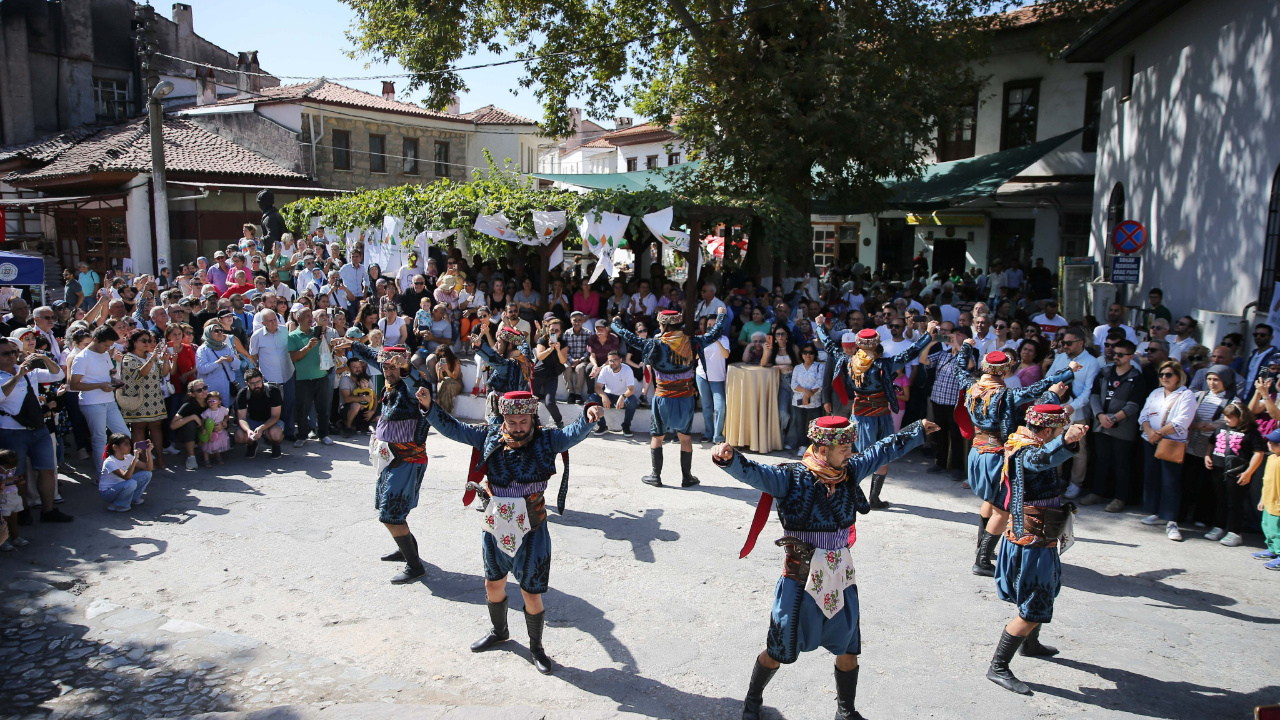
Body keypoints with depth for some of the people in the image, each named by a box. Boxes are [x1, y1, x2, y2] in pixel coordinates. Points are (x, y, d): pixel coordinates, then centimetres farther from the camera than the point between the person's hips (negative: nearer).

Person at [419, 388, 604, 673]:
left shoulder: (546, 441, -13)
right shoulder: (490, 437, -4)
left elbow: (575, 433, -28)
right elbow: (452, 428, 1)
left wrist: (588, 414, -49)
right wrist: (429, 405, -12)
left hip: (530, 534, -4)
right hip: (495, 529, 4)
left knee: (531, 593, 4)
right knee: (493, 584, 22)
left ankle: (536, 647, 29)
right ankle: (499, 631, 50)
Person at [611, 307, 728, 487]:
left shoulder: (656, 345, -13)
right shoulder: (692, 344, -5)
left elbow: (629, 338, -6)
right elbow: (715, 333, 9)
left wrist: (616, 323, 12)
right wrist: (721, 315, 28)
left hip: (664, 400, -3)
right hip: (686, 399, 3)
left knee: (657, 437, 12)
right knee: (685, 437, 14)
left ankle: (656, 476, 18)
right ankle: (687, 477, 21)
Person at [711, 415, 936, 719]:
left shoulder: (850, 472, 1)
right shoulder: (791, 477, -17)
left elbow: (883, 449, 14)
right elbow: (753, 472, -31)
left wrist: (918, 431, 24)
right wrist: (728, 458, -52)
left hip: (841, 579, 5)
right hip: (801, 580, -5)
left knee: (848, 650, 16)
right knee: (778, 652, 8)